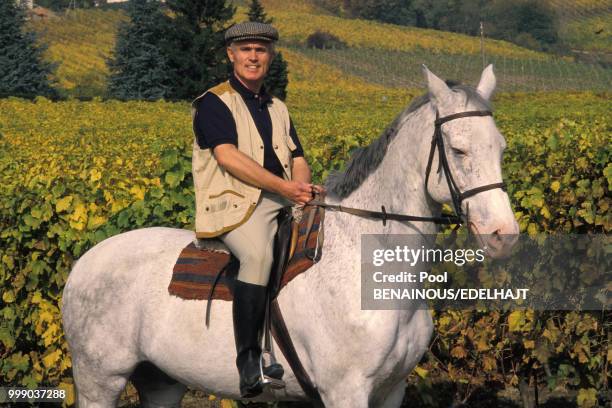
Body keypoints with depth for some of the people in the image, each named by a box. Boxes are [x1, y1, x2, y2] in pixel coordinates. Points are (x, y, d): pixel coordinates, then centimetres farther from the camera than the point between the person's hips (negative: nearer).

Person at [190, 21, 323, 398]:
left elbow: (297, 159, 17)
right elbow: (228, 157, -14)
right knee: (259, 254, -35)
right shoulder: (214, 103, 1)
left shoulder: (278, 108, 24)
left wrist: (302, 186, -8)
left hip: (283, 202, 7)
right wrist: (284, 186, -20)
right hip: (234, 203, -7)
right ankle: (249, 360, -30)